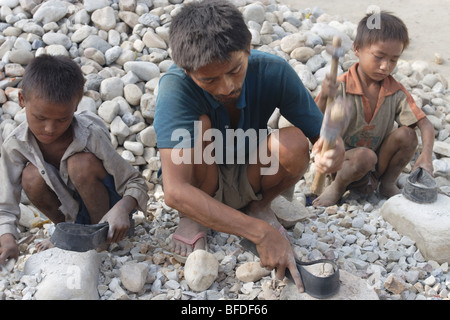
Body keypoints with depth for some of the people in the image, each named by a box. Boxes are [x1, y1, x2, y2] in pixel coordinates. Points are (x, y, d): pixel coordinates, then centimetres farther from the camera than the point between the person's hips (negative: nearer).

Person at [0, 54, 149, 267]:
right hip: (73, 212, 3)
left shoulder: (91, 135, -28)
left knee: (82, 164, -32)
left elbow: (136, 184, -22)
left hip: (107, 206, -3)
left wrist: (122, 208, -45)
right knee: (31, 177, -26)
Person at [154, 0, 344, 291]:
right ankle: (190, 217, -6)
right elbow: (175, 191, -40)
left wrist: (333, 152, -42)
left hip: (247, 181, 2)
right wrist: (261, 233, -45)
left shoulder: (273, 71, -23)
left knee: (295, 143, -29)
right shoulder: (175, 86, -32)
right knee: (198, 124, -32)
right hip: (198, 188, -2)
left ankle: (260, 206, 3)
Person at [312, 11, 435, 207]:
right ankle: (337, 187, -2)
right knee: (365, 156, -35)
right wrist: (324, 98, -42)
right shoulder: (341, 88, -18)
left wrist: (426, 154, -26)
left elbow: (425, 124, -8)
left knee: (406, 134, -19)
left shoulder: (396, 93, -5)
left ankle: (386, 184, 5)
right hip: (341, 160, -4)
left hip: (379, 160, 4)